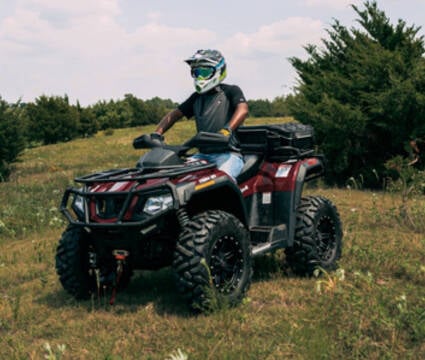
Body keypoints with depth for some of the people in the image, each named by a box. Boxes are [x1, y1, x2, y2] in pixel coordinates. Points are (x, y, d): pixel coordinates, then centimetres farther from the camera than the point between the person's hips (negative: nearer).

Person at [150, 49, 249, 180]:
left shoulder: (231, 91, 4)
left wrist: (227, 130, -34)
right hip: (203, 154, 6)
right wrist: (156, 134, 1)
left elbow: (242, 109, -15)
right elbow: (174, 114, 19)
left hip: (228, 153, -6)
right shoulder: (196, 98, 22)